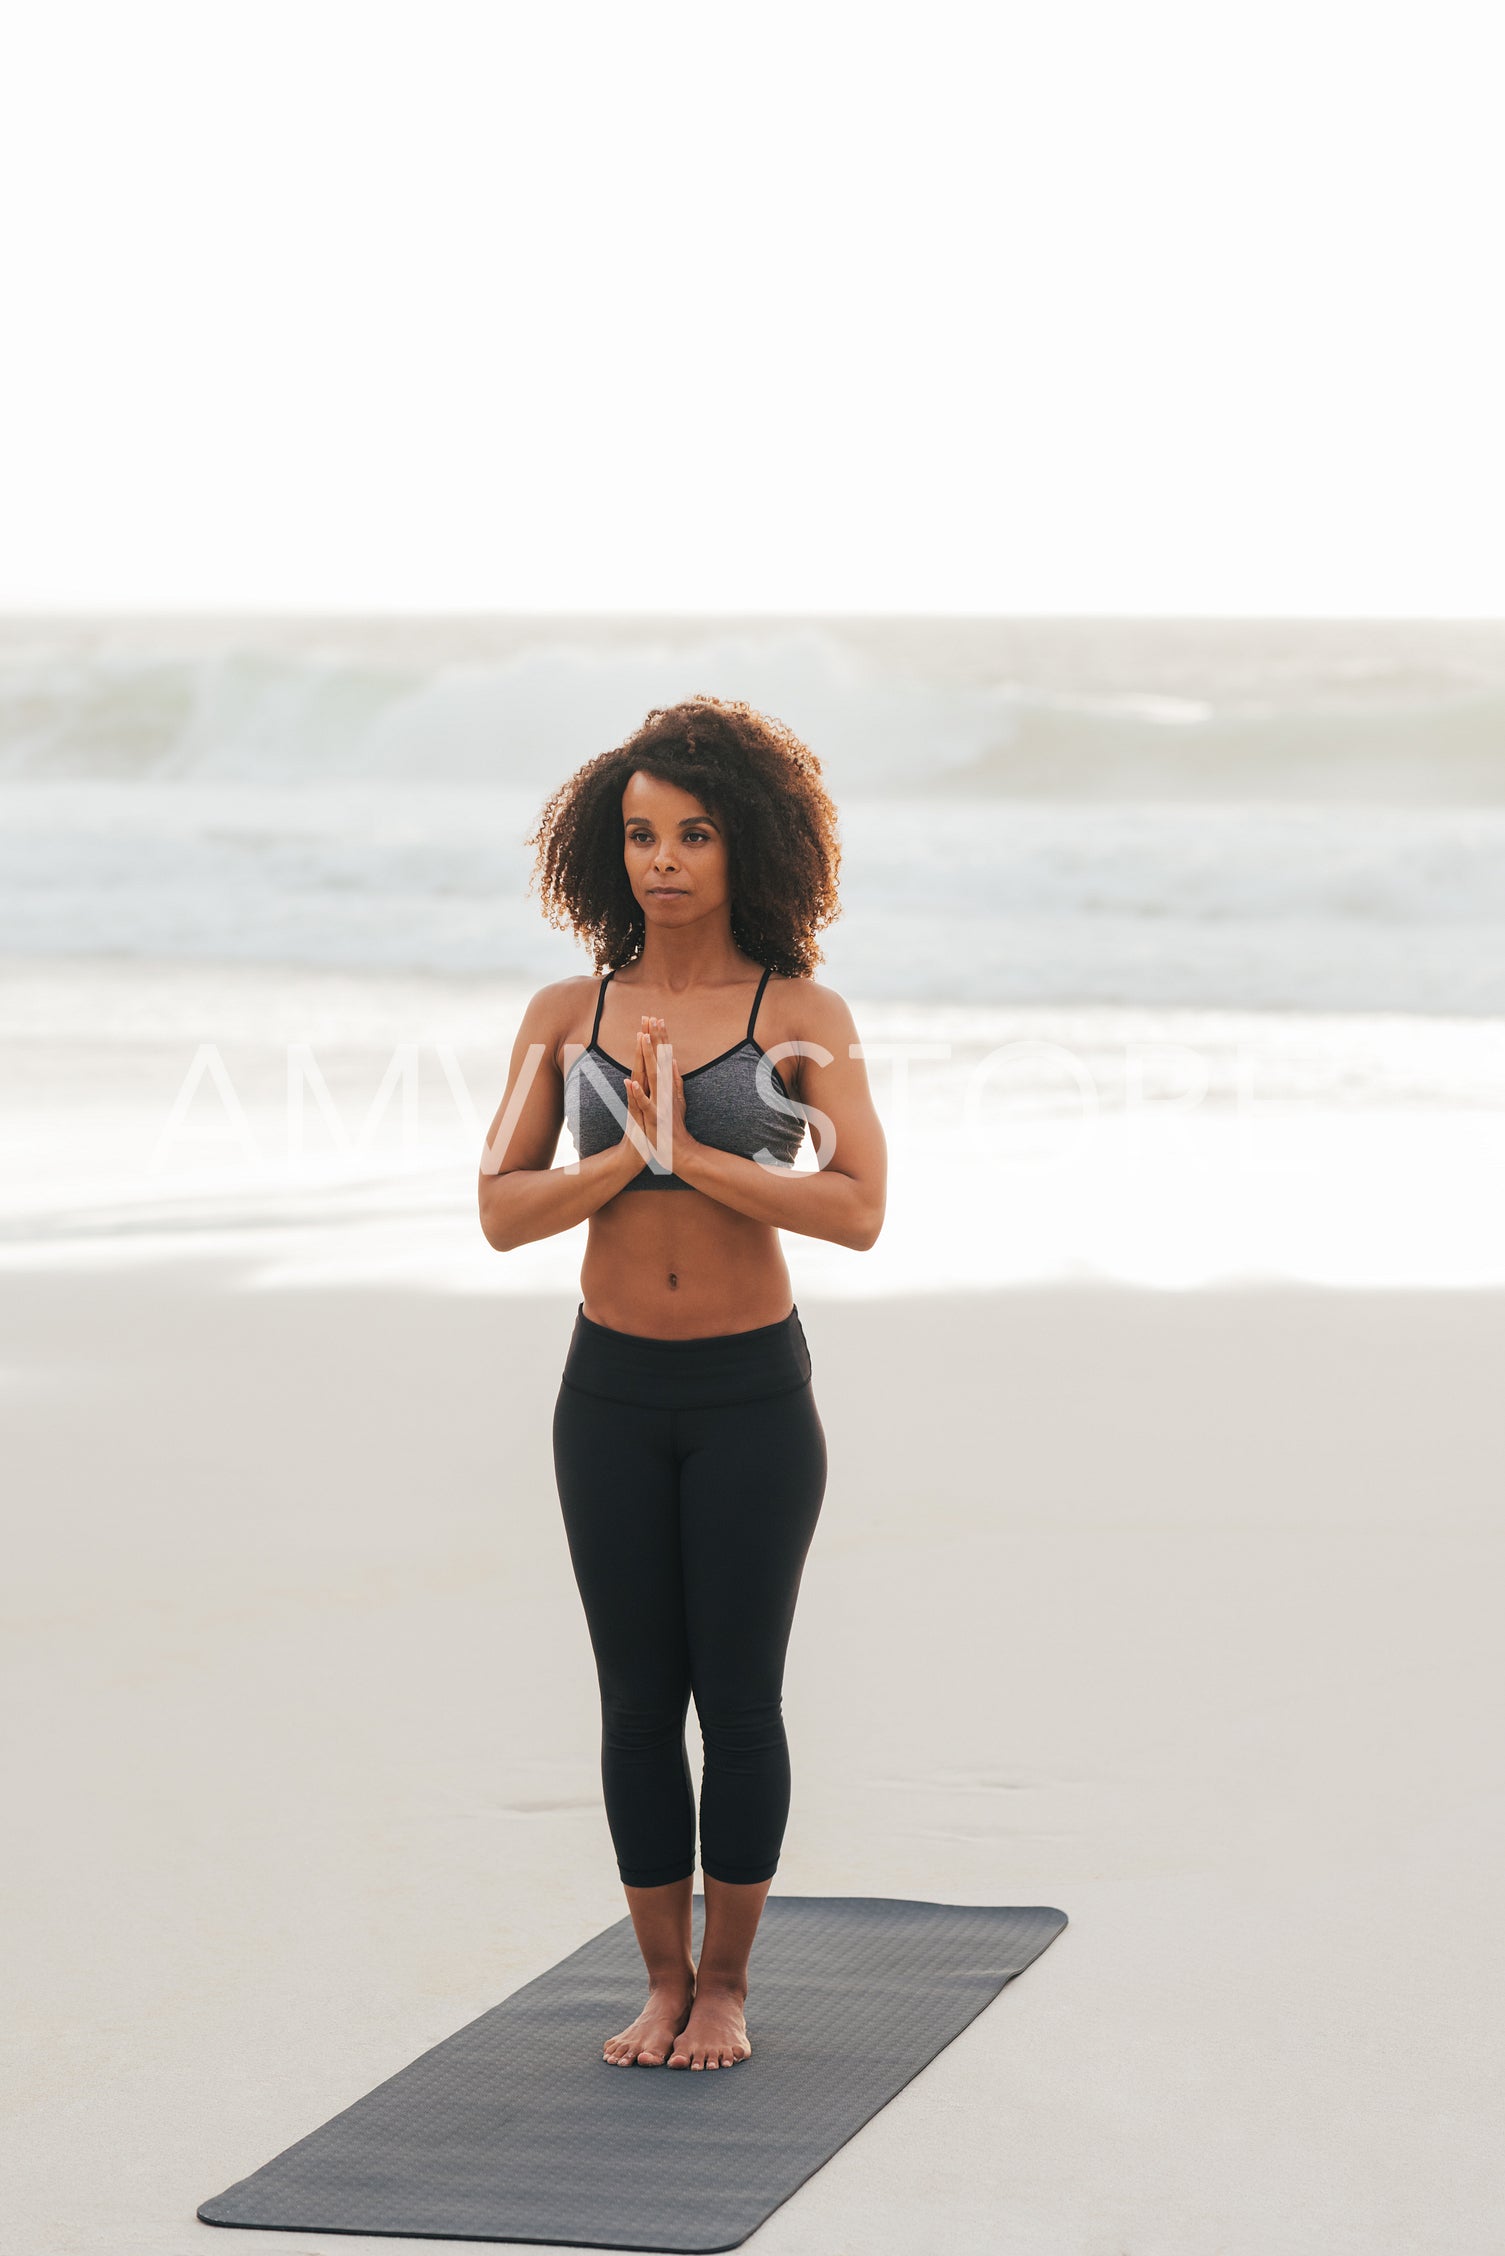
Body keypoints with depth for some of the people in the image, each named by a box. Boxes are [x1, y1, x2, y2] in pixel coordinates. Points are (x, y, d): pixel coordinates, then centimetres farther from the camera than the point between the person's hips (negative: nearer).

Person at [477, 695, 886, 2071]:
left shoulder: (805, 1015, -6)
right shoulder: (564, 1018, 1)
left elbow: (859, 1211, -17)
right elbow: (504, 1213, -5)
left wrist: (691, 1153, -20)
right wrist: (633, 1150, -18)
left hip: (753, 1397, -2)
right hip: (611, 1394, 2)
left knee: (740, 1700, 3)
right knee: (638, 1701, 7)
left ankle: (726, 1987, 18)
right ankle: (664, 1983, 20)